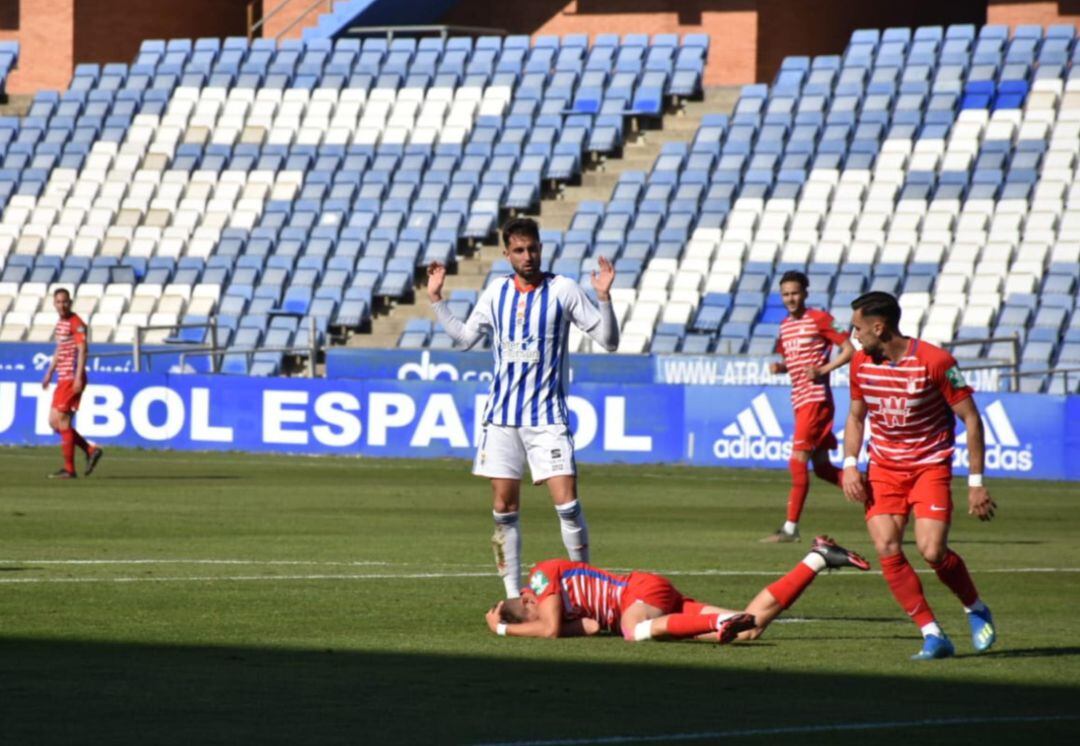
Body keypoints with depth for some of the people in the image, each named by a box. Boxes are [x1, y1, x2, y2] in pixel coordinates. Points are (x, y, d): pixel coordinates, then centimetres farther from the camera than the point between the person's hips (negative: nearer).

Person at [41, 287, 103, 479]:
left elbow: (82, 350, -17)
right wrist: (50, 373, 26)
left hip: (72, 379, -9)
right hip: (63, 378, 9)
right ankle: (91, 450, 16)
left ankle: (69, 469, -4)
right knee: (54, 422, 9)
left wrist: (78, 377, -23)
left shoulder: (76, 323, -11)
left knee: (61, 420, -9)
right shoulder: (60, 324, 17)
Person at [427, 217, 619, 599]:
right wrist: (436, 298, 15)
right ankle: (513, 594, 13)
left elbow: (608, 341, -5)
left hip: (547, 416, -4)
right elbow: (465, 336, 21)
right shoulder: (497, 291, 7)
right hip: (502, 414, 4)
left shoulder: (563, 289, -4)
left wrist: (603, 297, -18)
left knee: (567, 503, -12)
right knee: (503, 508, 4)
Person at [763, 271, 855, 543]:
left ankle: (791, 527, -10)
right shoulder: (785, 326, 15)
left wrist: (823, 370, -18)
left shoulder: (819, 319, -7)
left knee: (798, 460, -12)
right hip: (799, 401, 8)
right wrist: (780, 367, 3)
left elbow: (849, 350, -7)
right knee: (821, 467, 9)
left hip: (816, 398, -8)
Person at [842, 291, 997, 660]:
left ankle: (976, 609, 11)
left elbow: (971, 419, -10)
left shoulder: (935, 361, -16)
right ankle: (933, 635, -8)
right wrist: (850, 464, -2)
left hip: (931, 465, -5)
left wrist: (976, 483, -13)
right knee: (886, 549, -15)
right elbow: (856, 417, 16)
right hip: (883, 467, 5)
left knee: (932, 550, -19)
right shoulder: (861, 363, 1)